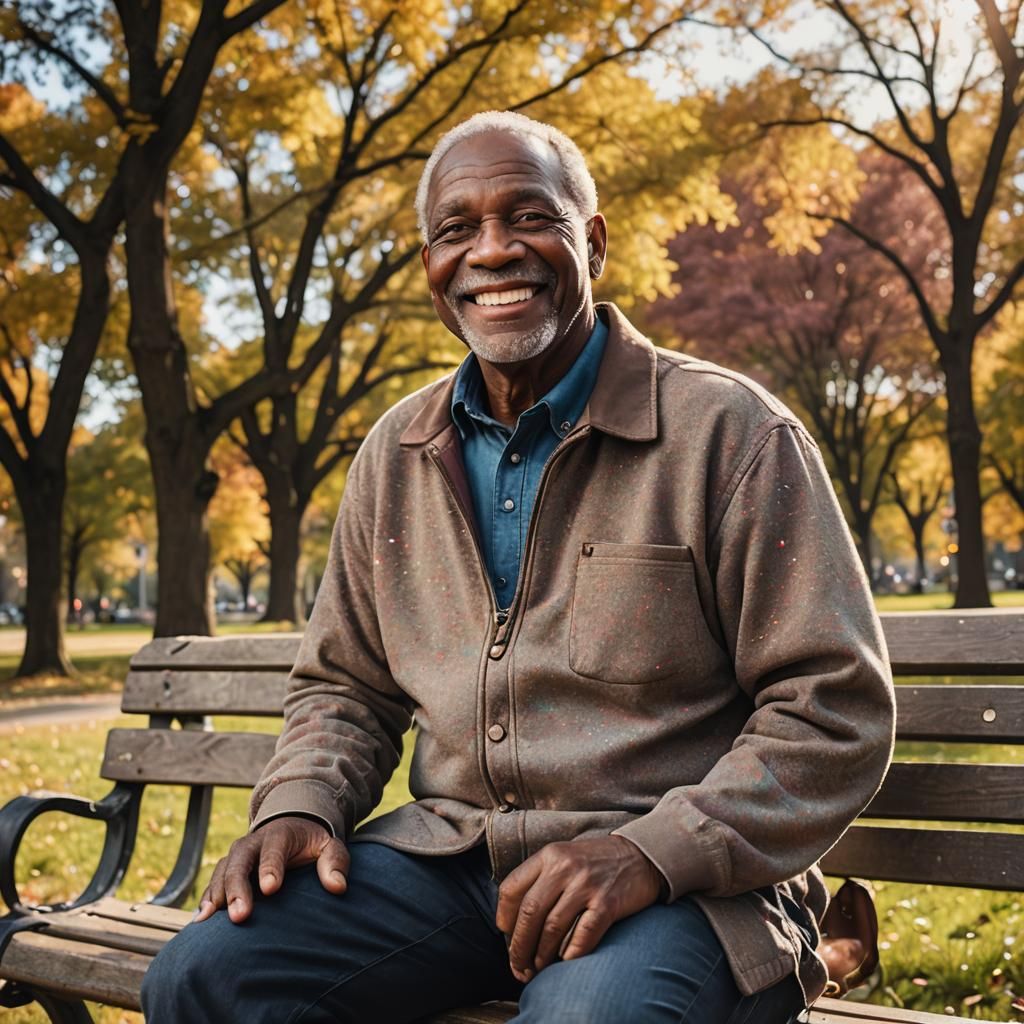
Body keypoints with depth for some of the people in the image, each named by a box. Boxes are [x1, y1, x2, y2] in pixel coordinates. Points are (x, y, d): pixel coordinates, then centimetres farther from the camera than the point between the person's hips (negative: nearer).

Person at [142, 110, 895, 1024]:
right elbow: (346, 687, 19)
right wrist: (302, 804, -3)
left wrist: (654, 851, -21)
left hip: (676, 882, -4)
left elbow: (838, 709, -9)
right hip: (447, 856, 5)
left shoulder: (729, 433, -6)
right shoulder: (395, 457, 10)